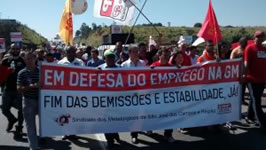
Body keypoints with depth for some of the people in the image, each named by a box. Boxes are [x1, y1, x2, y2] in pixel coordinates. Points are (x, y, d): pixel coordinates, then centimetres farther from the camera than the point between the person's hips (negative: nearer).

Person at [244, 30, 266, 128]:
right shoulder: (250, 48, -6)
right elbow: (246, 63, -10)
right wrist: (245, 75, -15)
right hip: (252, 79, -6)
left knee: (256, 99, 16)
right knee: (256, 101, -2)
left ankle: (250, 115, 32)